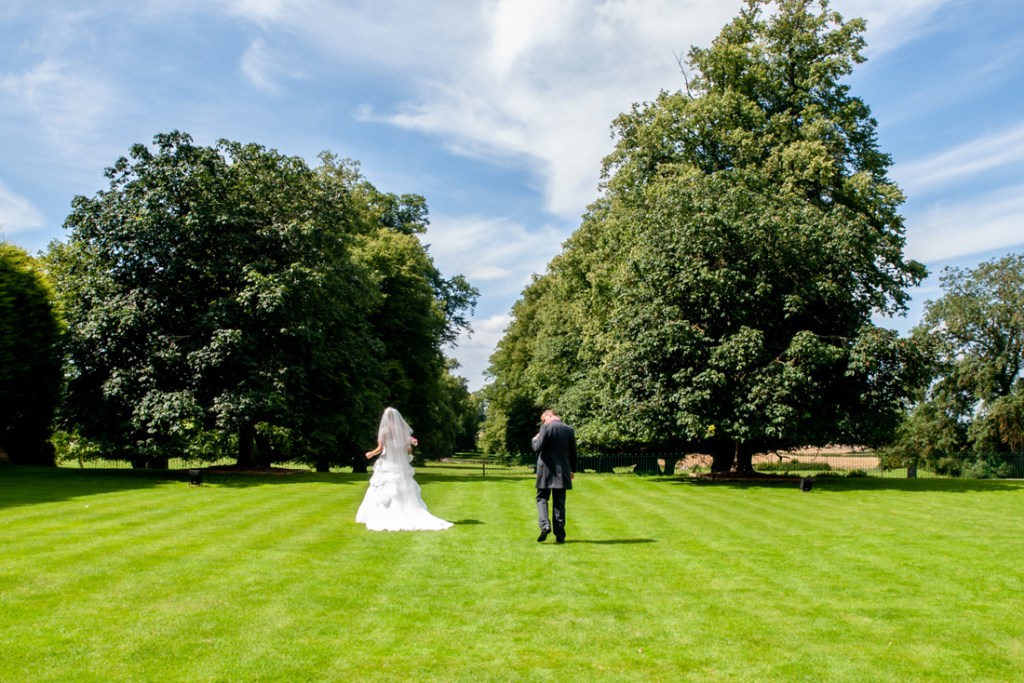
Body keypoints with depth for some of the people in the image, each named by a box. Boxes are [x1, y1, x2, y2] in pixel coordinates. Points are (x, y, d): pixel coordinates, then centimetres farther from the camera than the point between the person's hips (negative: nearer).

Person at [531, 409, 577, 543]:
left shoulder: (546, 428, -9)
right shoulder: (569, 430, 4)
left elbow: (538, 448, -14)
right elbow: (573, 453, 9)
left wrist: (534, 440, 7)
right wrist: (573, 470, 20)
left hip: (546, 469, -4)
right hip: (562, 471, 4)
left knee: (542, 498, 9)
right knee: (559, 502, 9)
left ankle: (545, 525, -12)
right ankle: (560, 534, 8)